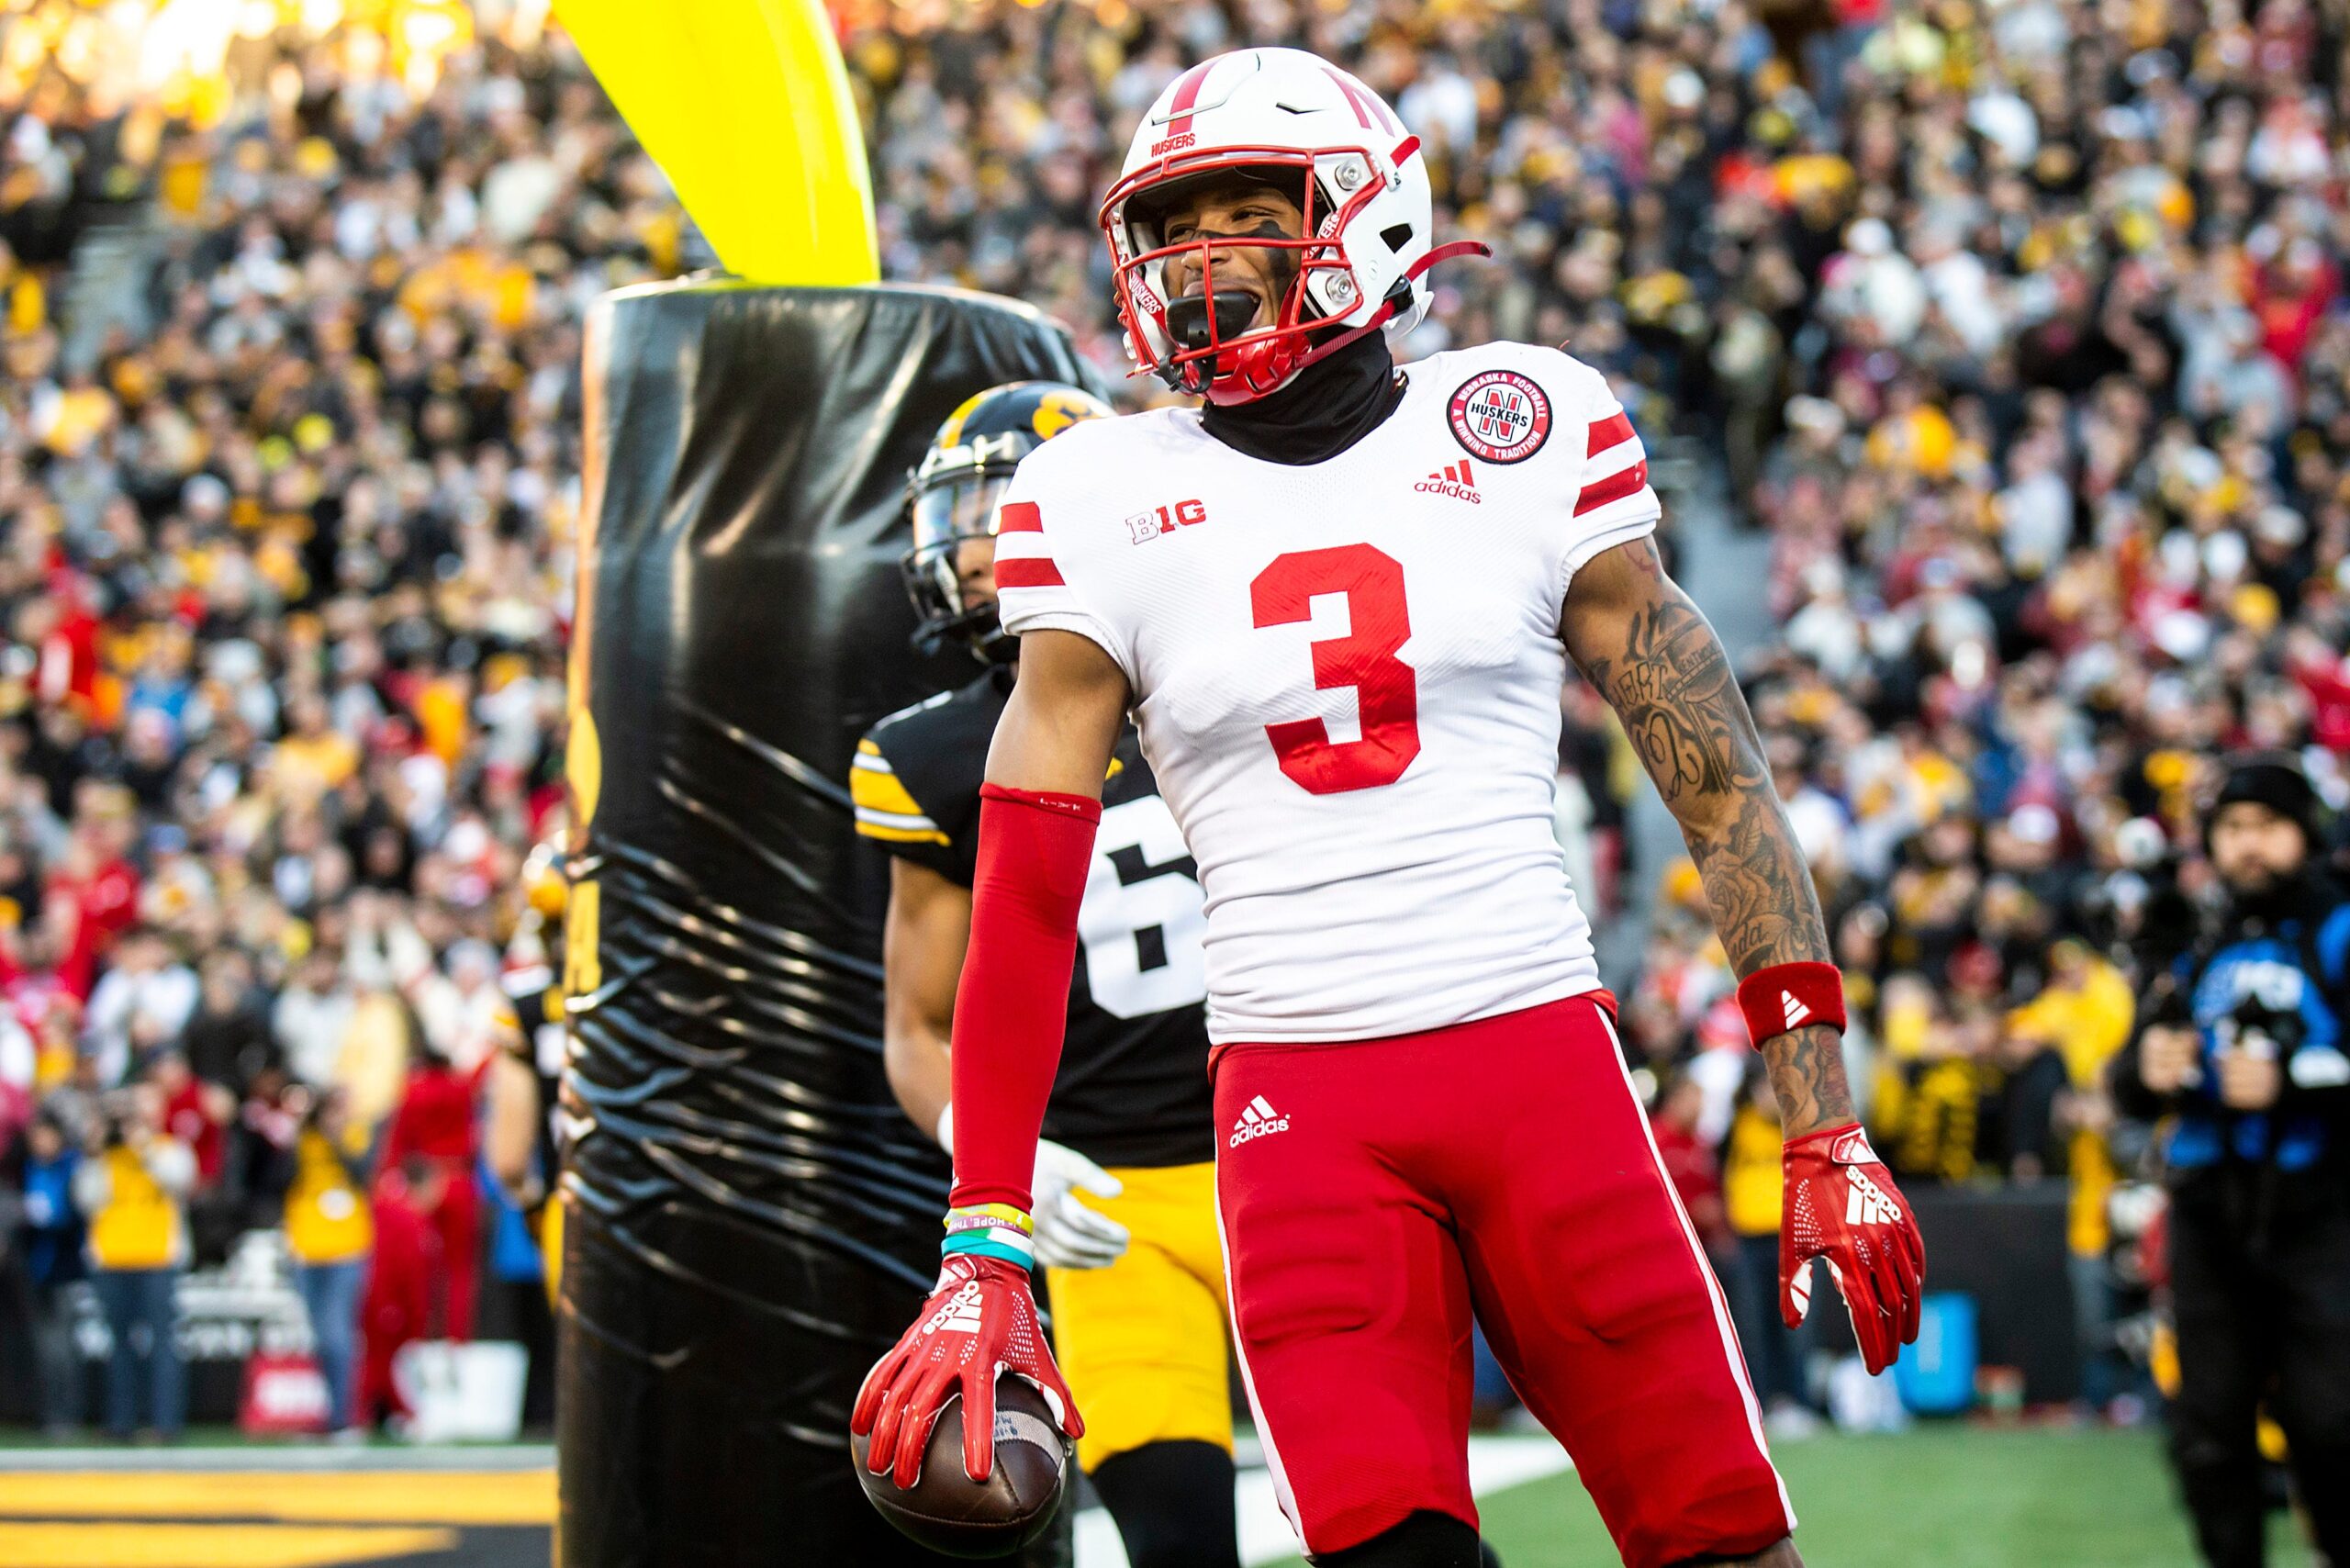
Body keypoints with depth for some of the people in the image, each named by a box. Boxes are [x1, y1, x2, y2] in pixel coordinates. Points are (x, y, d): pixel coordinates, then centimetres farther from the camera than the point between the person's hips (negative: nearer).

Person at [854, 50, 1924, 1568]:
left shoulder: (1527, 432, 4)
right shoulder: (1103, 504, 5)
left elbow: (1722, 781, 6)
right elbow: (1023, 897, 5)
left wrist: (1828, 1132, 1)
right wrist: (983, 1257, -1)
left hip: (1542, 1052, 0)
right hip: (1299, 1102, 0)